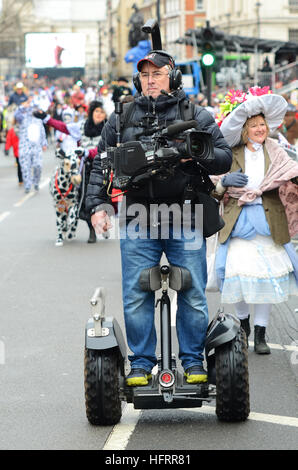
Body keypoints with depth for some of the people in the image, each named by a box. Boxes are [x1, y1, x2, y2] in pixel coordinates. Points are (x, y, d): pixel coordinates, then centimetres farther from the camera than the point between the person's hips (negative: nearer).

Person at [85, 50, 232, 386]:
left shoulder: (196, 116, 9)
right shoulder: (121, 118, 13)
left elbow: (224, 156, 6)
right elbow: (101, 165, 14)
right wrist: (98, 204, 2)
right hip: (137, 222, 1)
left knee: (193, 295, 0)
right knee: (136, 297, 0)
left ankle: (193, 361, 13)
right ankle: (141, 364, 11)